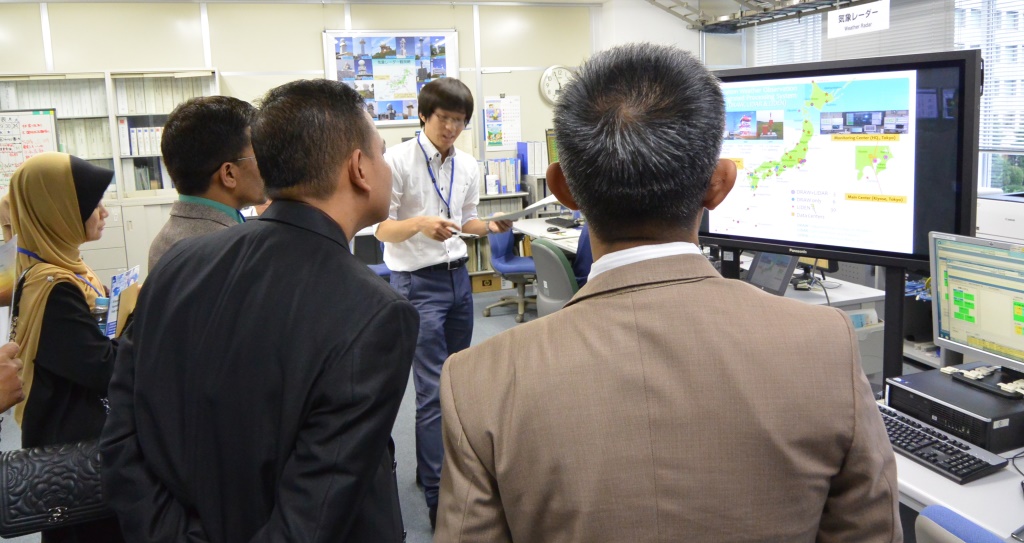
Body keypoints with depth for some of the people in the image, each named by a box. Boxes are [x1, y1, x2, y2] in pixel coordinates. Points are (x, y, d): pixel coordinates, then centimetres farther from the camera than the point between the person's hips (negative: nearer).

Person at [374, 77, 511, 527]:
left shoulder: (467, 166, 6)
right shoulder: (399, 160, -11)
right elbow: (382, 229, -12)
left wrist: (490, 226, -4)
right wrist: (419, 224, -31)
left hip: (458, 277, 7)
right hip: (417, 282, -6)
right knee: (433, 389, -8)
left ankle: (433, 467, 33)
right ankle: (439, 495, 1)